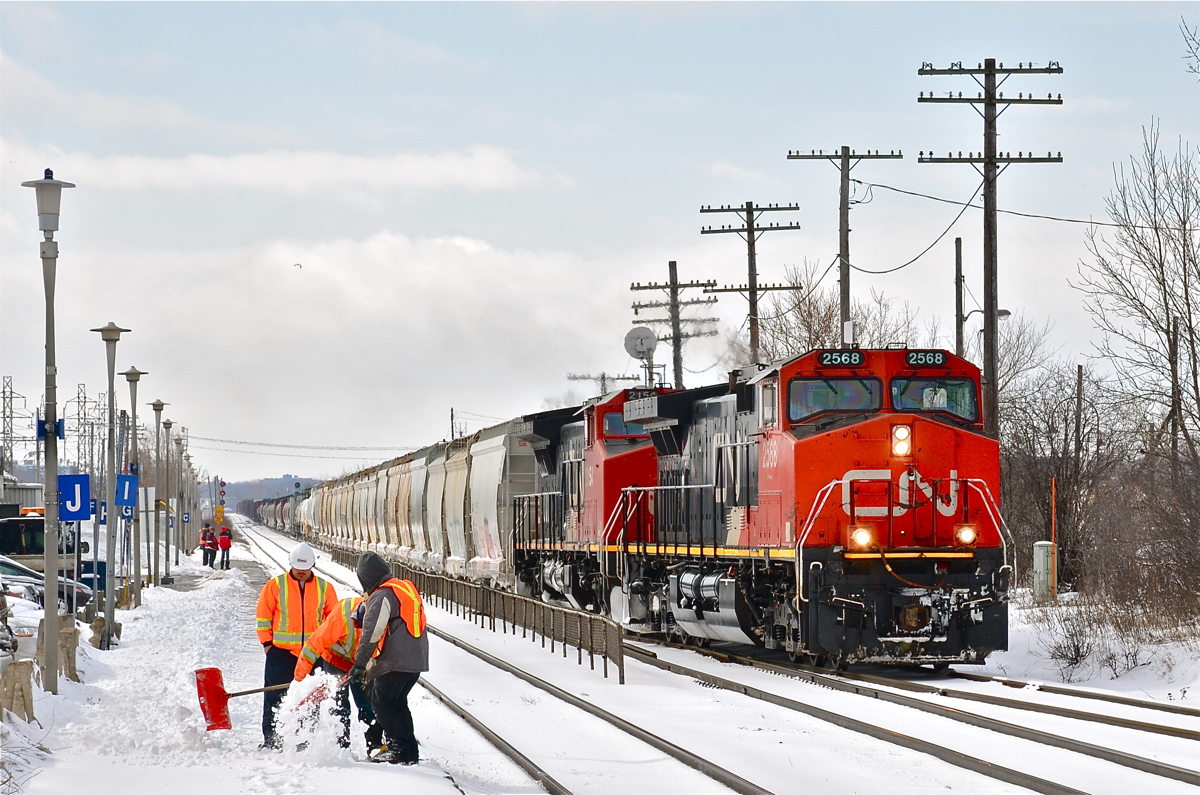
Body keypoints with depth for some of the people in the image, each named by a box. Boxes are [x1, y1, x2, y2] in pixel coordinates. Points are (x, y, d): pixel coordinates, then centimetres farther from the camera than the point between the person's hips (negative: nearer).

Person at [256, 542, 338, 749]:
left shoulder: (325, 588, 7)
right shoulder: (275, 585, 1)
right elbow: (263, 616, 5)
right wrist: (267, 643, -1)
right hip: (281, 652, -1)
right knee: (275, 698, 0)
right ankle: (271, 739, 7)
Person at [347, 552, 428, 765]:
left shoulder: (382, 596, -12)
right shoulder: (407, 588, 17)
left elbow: (372, 633, -19)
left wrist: (360, 664, -16)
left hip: (396, 661, -9)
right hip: (417, 660, 9)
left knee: (381, 701, 0)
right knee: (397, 702, 17)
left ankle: (398, 748, -5)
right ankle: (410, 752, 15)